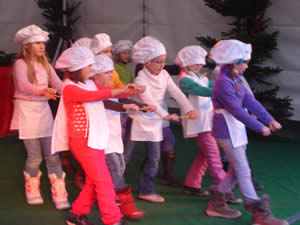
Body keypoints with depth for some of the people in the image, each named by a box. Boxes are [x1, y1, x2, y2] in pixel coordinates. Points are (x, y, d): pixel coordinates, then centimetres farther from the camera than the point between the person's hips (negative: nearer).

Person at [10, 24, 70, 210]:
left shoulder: (45, 65, 12)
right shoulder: (21, 63, -6)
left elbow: (58, 84, -1)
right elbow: (23, 85, -24)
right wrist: (42, 91, -43)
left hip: (44, 110, 5)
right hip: (27, 110, -5)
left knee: (52, 154, -1)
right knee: (35, 156, -2)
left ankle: (59, 195, 0)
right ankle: (32, 191, 22)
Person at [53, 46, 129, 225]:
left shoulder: (90, 84, 13)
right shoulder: (70, 88, -13)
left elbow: (107, 91, 4)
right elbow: (93, 96, -27)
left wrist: (128, 91, -13)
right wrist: (121, 91, -27)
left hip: (96, 140, 8)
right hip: (83, 142, -8)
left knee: (94, 182, 15)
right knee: (104, 181, -6)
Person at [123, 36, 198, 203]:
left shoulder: (164, 75, 1)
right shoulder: (141, 78, -18)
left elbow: (177, 93, -4)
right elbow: (149, 100, -31)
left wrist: (189, 109, -18)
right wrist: (165, 115, -42)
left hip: (155, 121, 6)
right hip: (138, 119, -6)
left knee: (154, 158, 6)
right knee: (125, 156, 0)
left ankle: (147, 190, 18)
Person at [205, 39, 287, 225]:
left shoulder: (235, 79, 10)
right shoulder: (223, 82, -20)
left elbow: (250, 101, 5)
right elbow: (237, 110, -24)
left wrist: (269, 120, -3)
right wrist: (260, 127, -20)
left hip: (237, 128, 10)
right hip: (226, 129, -10)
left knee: (238, 169, 14)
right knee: (243, 171, -4)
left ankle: (217, 203, 26)